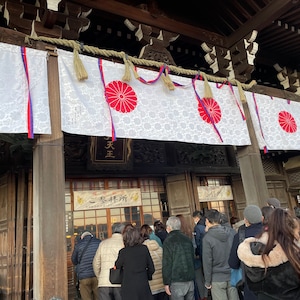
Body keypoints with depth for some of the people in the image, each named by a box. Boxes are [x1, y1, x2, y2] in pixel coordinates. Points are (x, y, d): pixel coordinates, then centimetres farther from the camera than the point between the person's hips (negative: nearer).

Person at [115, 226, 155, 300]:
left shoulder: (123, 252, -12)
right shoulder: (144, 249, -4)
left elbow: (117, 267, 4)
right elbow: (151, 268, 3)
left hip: (129, 288, -2)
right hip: (144, 285, 2)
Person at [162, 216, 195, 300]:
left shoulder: (168, 241, -9)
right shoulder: (187, 239, 9)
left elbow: (167, 263, -11)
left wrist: (166, 283, -7)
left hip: (177, 281, -6)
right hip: (190, 279, 6)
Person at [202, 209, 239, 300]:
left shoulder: (207, 237, -14)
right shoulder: (232, 232, -3)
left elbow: (207, 261, -11)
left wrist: (207, 281, -2)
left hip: (217, 279, -4)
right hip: (233, 276, 4)